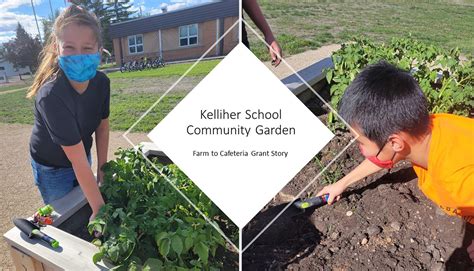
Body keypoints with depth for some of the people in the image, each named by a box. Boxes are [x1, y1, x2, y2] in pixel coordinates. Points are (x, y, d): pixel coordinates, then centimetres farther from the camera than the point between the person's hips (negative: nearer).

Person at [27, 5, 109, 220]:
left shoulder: (101, 82, -20)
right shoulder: (51, 95, -37)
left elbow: (102, 126, -4)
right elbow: (79, 161, -36)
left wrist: (101, 168, -5)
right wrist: (99, 208, -31)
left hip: (80, 156, 5)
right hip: (52, 167, -4)